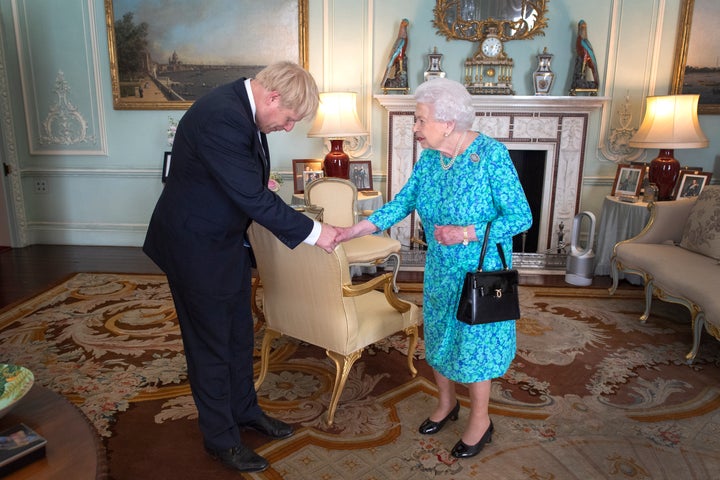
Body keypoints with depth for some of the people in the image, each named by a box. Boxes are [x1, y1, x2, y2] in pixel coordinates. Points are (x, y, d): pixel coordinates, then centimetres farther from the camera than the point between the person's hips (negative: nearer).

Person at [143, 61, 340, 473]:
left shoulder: (241, 105, 0)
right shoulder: (221, 117, -30)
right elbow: (255, 199, -29)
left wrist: (258, 179, 2)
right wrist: (313, 232, -22)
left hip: (227, 241, 9)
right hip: (197, 247, -9)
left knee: (239, 334, 20)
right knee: (212, 345, 7)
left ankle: (245, 410, 40)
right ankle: (221, 438, 27)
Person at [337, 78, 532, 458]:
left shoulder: (491, 155, -21)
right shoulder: (429, 157, -3)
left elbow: (521, 216, -19)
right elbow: (404, 201, -2)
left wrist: (467, 233, -30)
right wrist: (357, 229, -13)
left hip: (481, 272, -6)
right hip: (440, 270, 6)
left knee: (474, 342, 7)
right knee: (438, 337, 18)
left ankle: (480, 419, 31)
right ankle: (446, 402, 43)